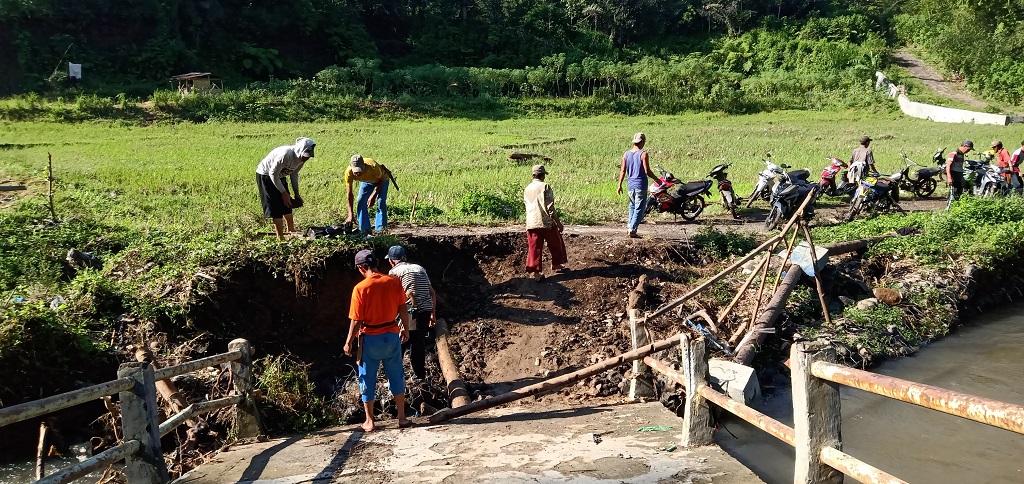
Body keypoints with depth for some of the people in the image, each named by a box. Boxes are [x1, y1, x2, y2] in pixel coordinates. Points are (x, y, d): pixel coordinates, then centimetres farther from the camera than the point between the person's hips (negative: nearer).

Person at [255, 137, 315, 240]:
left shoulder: (302, 158, -9)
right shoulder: (286, 154, -34)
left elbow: (294, 174, 5)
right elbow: (273, 174, -27)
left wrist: (296, 193, 1)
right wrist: (283, 192, -23)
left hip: (279, 176, 8)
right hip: (266, 175, -8)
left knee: (287, 205, 13)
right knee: (276, 208, -9)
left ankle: (291, 231, 27)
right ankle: (281, 238, -6)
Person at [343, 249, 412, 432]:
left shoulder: (360, 288, -15)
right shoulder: (394, 281, -6)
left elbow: (356, 320, -12)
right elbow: (403, 308, 1)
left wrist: (349, 342, -1)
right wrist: (405, 328, 16)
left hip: (370, 338, -3)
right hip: (392, 335, 3)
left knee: (368, 379, 10)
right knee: (396, 376, 14)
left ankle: (370, 422, 16)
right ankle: (402, 417, 19)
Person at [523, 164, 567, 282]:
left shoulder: (527, 189, 7)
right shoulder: (545, 187, -11)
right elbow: (550, 208, -14)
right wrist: (559, 223, -8)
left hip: (531, 224, 4)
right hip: (546, 223, -4)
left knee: (535, 249, 6)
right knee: (555, 245, 18)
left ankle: (537, 273, 4)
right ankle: (557, 265, 33)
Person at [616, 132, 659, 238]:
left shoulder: (626, 154, 4)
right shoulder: (643, 154, -11)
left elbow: (623, 171, 4)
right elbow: (647, 171, -13)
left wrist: (619, 185, 9)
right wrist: (657, 180, 0)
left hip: (630, 185, 5)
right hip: (641, 185, -5)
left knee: (632, 205, 23)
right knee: (639, 208, 0)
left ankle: (630, 223, 14)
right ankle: (632, 229, -4)